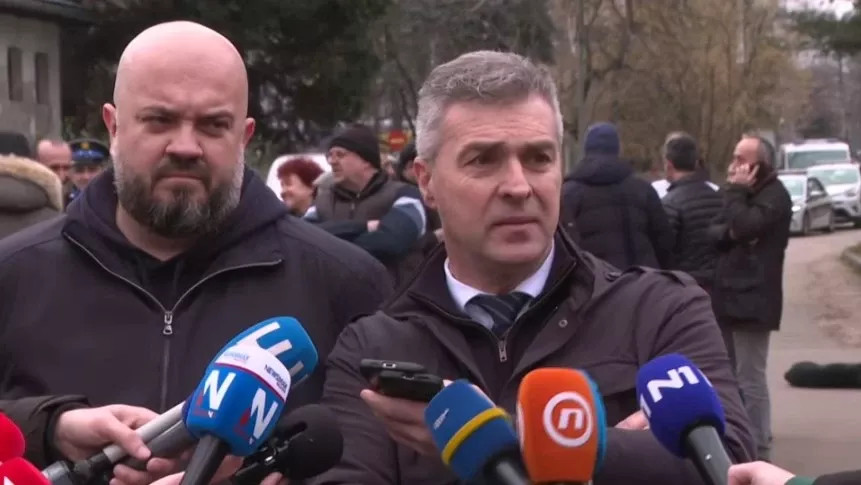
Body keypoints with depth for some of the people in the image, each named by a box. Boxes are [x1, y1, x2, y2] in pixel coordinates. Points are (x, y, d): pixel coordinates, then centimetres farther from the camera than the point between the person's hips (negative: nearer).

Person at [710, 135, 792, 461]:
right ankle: (756, 438, 28)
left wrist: (736, 192, -13)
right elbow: (713, 233, 10)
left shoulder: (774, 195, -10)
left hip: (753, 297, -10)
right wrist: (728, 232, -11)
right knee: (747, 375, 17)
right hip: (735, 293, 10)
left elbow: (745, 226, -25)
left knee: (750, 378, -8)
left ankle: (757, 451, -3)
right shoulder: (740, 192, 19)